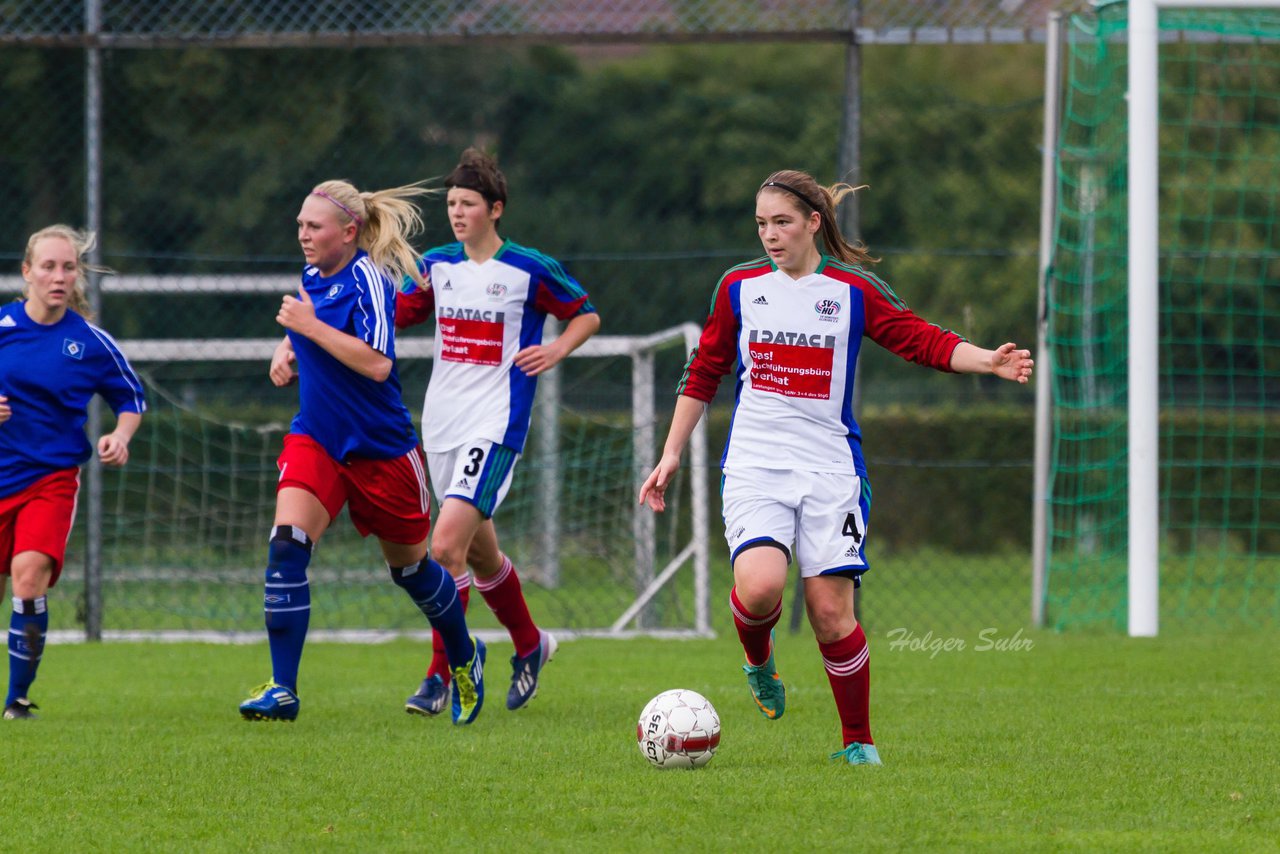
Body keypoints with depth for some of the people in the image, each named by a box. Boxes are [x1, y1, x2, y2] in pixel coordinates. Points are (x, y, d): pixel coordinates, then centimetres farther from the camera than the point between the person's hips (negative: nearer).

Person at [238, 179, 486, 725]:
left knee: (409, 565, 12)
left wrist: (311, 327, -27)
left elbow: (377, 363, -29)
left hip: (380, 448, -5)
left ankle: (464, 659, 40)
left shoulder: (367, 279, -17)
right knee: (286, 546, -17)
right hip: (316, 439, 5)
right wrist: (288, 350, 8)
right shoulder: (313, 276, 5)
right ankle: (282, 690, -17)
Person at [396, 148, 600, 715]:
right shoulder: (436, 265, 8)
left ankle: (439, 678, -13)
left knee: (447, 545, -19)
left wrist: (556, 351, -10)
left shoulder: (530, 270, -4)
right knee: (480, 553, 15)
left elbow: (587, 316, 9)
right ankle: (530, 643, 38)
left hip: (495, 428, -6)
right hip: (441, 426, 6)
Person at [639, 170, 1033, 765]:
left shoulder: (855, 291, 1)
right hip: (754, 465, 1)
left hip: (829, 469, -1)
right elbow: (703, 375, 15)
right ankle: (759, 661, 10)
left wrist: (988, 361, -20)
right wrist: (671, 456, 13)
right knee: (759, 587, -24)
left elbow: (925, 341, -2)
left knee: (831, 613, -6)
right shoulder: (739, 287, 7)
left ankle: (858, 742, 12)